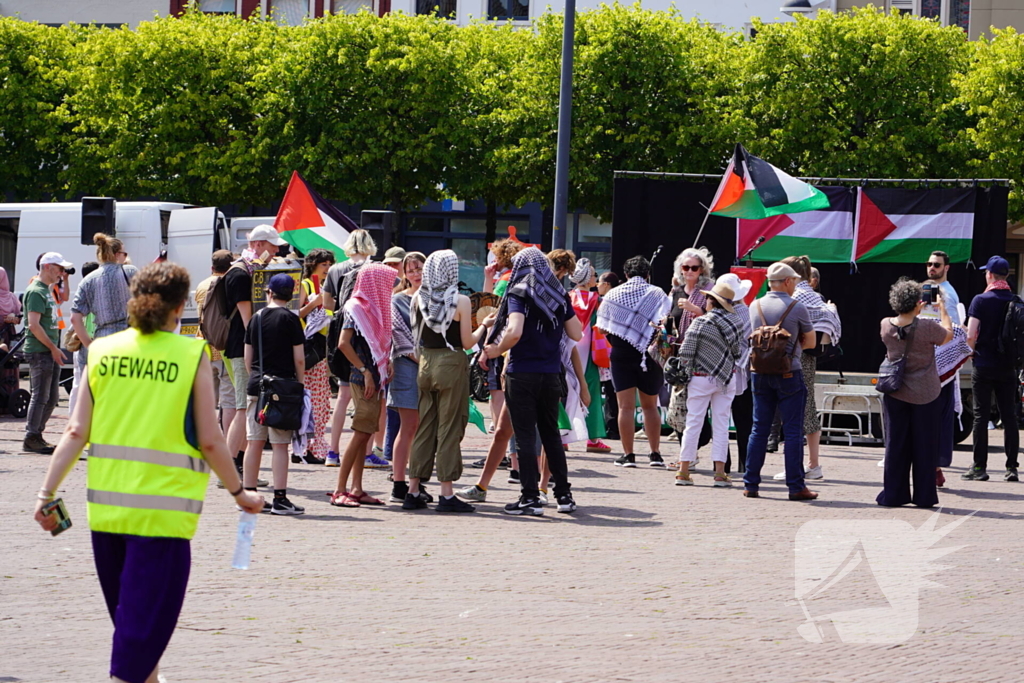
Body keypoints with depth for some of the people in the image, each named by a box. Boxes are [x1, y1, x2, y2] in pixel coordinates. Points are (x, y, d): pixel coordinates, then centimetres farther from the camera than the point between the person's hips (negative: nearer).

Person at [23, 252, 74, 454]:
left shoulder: (47, 290, 17)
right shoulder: (36, 291, -13)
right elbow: (34, 325, -20)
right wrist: (53, 348, -19)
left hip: (50, 351, 10)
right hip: (39, 352, -10)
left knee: (51, 398, 10)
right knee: (40, 396, -7)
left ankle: (37, 434, 17)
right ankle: (31, 438, -3)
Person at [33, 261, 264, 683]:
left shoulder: (103, 351, 4)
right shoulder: (192, 355, -6)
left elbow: (76, 433, 0)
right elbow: (209, 441, -5)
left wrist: (47, 493, 4)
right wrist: (240, 493, 8)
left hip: (106, 506, 5)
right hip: (163, 511, -5)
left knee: (129, 614, 21)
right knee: (146, 620, -2)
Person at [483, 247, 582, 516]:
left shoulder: (519, 293, -7)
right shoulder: (559, 296, 8)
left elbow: (514, 332, -21)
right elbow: (576, 334, 8)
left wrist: (497, 350, -6)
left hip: (522, 374, -5)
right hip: (551, 374, 5)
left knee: (525, 436, -1)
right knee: (551, 433, 15)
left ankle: (530, 498, -3)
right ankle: (564, 494, 16)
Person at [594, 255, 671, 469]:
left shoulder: (613, 295, 2)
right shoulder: (658, 295, -1)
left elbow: (602, 328, 5)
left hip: (622, 355, 0)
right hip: (649, 356, 0)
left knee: (626, 406, 1)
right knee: (650, 406, 12)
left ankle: (628, 455, -2)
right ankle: (655, 453, 12)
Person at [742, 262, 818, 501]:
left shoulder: (755, 306, 4)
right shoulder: (797, 308, -8)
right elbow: (810, 342, 3)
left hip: (760, 372, 4)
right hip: (788, 374, -4)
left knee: (759, 429, 9)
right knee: (793, 431, -1)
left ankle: (751, 484, 8)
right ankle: (796, 486, -2)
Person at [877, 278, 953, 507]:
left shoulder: (886, 326, -8)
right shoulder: (927, 327, -18)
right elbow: (948, 335, 2)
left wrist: (913, 312, 24)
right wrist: (942, 310, 14)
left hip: (895, 394, 3)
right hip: (924, 395, -3)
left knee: (895, 444, 9)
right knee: (924, 445, 6)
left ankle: (893, 495, 10)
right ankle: (924, 495, 10)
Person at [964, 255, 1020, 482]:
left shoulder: (981, 300, -9)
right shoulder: (1016, 302, 2)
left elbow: (970, 336, -14)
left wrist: (972, 352, 4)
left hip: (984, 366, -3)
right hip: (1008, 367, 3)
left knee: (981, 416, 1)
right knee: (1009, 416, 7)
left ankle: (979, 467, 0)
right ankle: (1011, 467, 5)